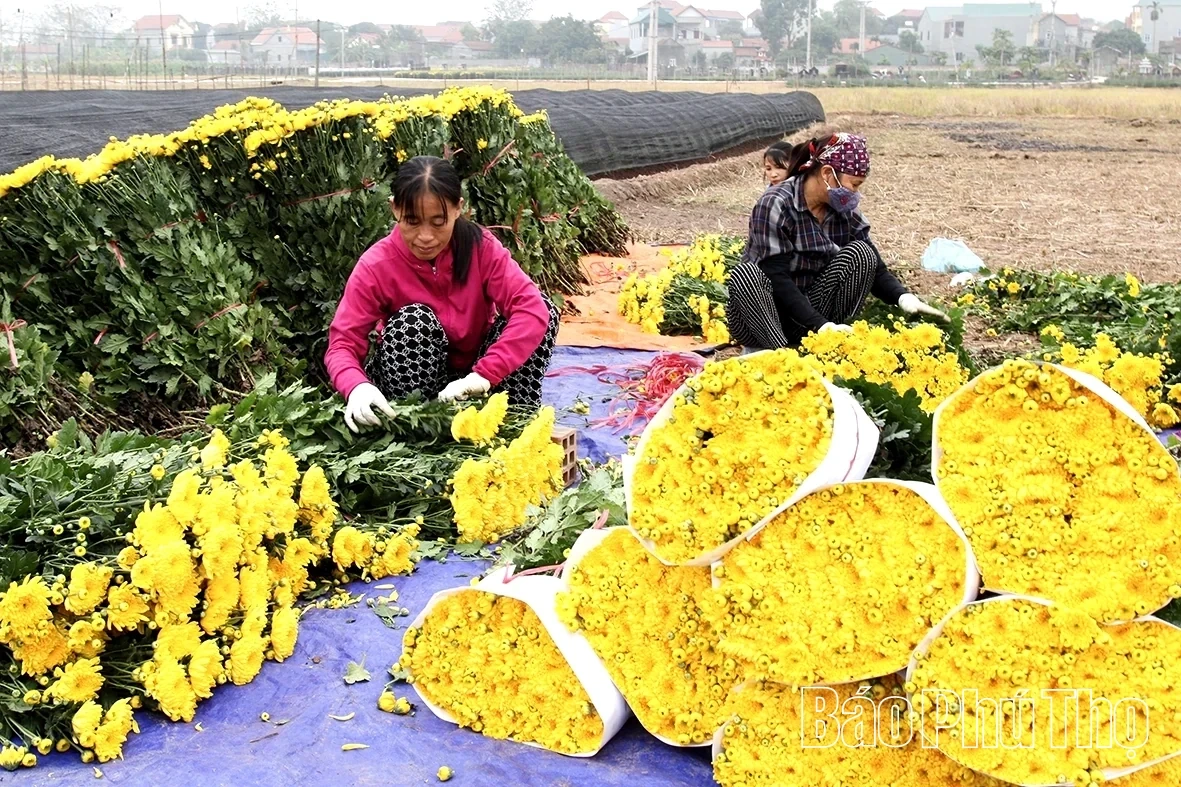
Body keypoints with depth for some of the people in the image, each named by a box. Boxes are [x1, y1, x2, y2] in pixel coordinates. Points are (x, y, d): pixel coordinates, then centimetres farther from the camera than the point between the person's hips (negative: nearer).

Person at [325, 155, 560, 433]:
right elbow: (342, 343, -21)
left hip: (473, 374, 1)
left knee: (545, 309, -20)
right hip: (414, 377, -1)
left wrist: (483, 375, -43)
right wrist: (357, 386, -46)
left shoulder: (481, 246, -18)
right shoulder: (376, 266, -20)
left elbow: (533, 308, -30)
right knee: (415, 319, -32)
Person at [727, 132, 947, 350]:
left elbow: (873, 266, -1)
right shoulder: (776, 205, -20)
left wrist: (904, 297, -21)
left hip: (815, 307, 5)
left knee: (860, 253, -13)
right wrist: (820, 324, -36)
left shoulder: (845, 209, -1)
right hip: (765, 316, -5)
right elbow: (777, 278, -27)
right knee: (745, 275, -35)